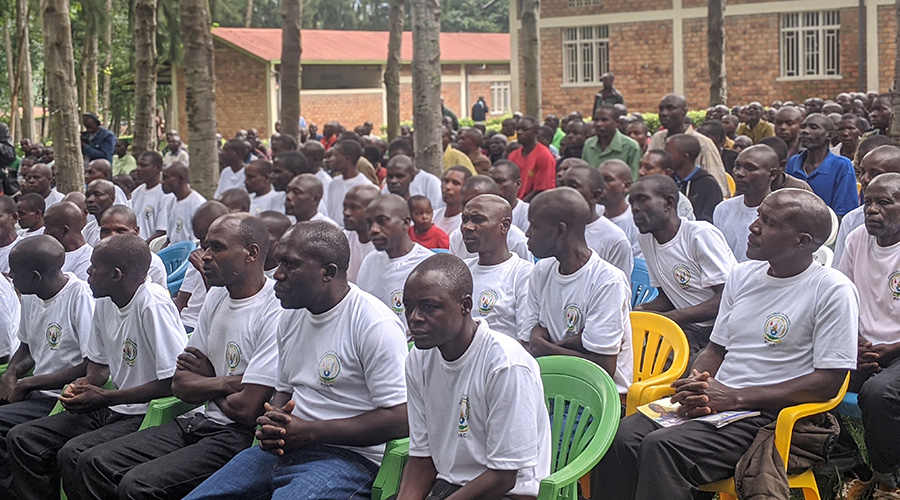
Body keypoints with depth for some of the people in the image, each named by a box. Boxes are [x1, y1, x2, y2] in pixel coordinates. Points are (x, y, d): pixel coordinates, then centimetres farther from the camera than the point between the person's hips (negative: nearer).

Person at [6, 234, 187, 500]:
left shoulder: (154, 305, -19)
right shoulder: (105, 303, 8)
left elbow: (175, 383, -22)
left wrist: (105, 398, -18)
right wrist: (85, 384, 0)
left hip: (146, 417, -9)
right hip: (109, 411, 9)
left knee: (72, 455, -30)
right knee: (21, 438, -1)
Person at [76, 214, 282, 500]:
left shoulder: (276, 313, -17)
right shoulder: (217, 297, 13)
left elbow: (246, 408, -20)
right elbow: (181, 385, 12)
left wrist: (207, 383, 1)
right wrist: (224, 383, -8)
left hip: (240, 436, -9)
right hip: (200, 423, 9)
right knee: (94, 463, -2)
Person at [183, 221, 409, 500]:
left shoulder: (375, 324, -13)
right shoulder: (292, 315, 14)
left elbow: (400, 419, -17)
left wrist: (309, 432, -16)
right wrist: (272, 423, 0)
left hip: (348, 457, -7)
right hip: (282, 449, 8)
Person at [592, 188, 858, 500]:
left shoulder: (833, 290, -6)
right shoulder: (742, 275, 16)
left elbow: (829, 382, -11)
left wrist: (735, 397, -15)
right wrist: (695, 387, -3)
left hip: (767, 416, -6)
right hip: (714, 403, 7)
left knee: (662, 447, -30)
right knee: (622, 436, -21)